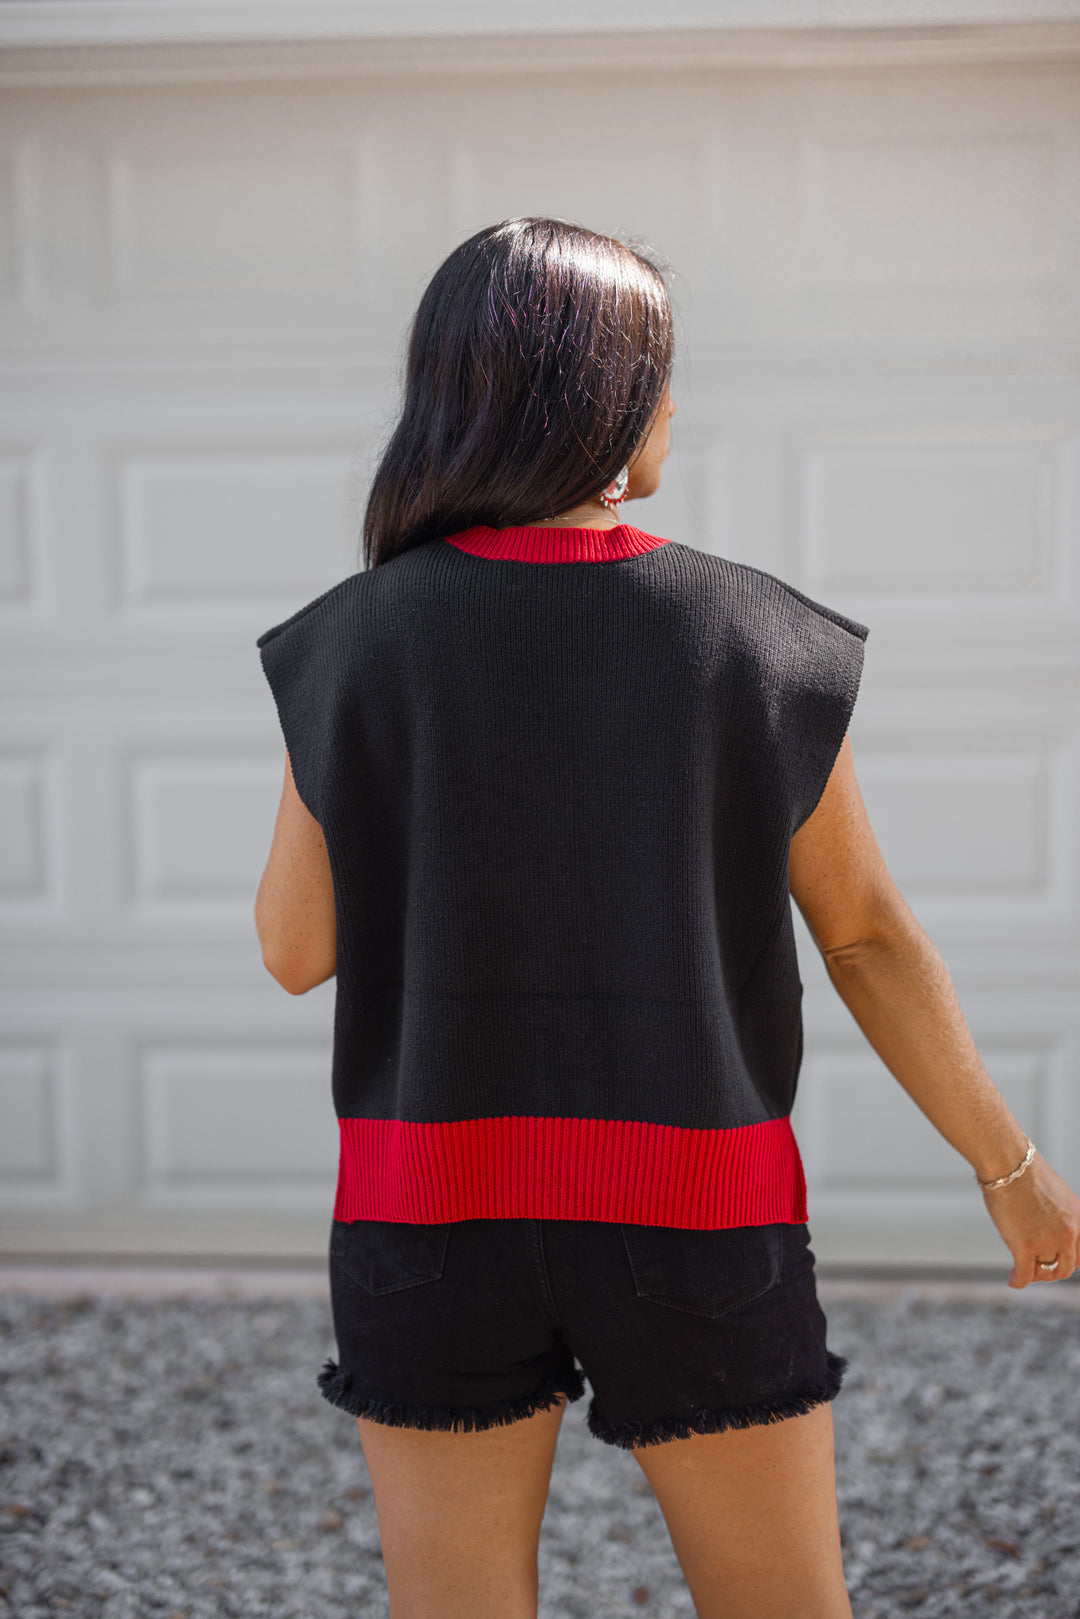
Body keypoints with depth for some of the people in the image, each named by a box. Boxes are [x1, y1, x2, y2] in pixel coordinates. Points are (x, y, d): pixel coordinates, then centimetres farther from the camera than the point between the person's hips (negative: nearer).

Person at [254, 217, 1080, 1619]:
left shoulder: (359, 641, -6)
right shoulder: (763, 640, -6)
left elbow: (296, 948, -1)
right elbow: (870, 938, -1)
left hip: (433, 1206, 1)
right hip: (694, 1213, 0)